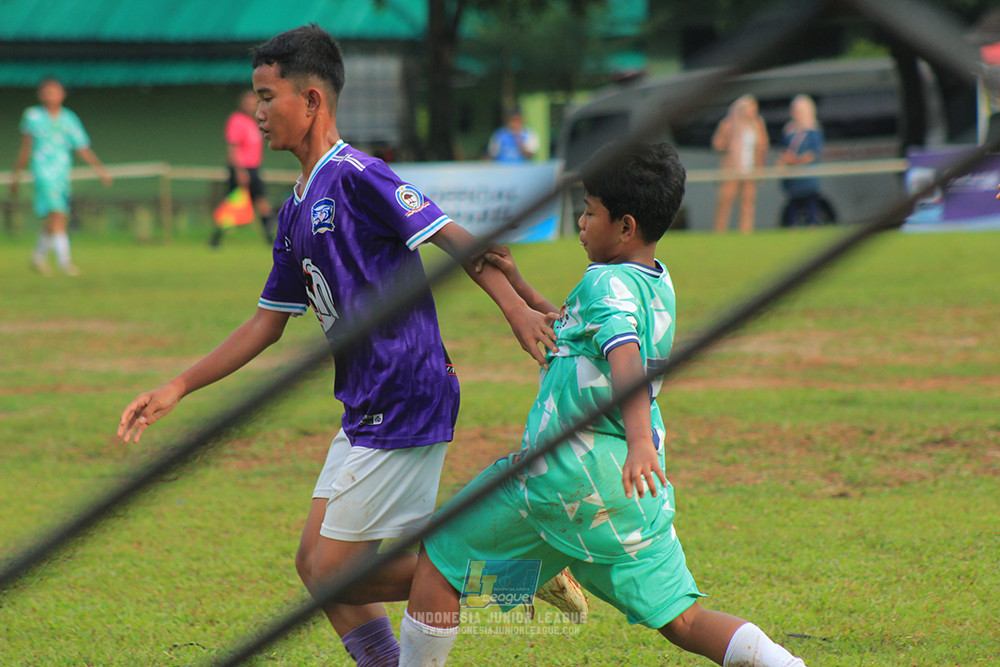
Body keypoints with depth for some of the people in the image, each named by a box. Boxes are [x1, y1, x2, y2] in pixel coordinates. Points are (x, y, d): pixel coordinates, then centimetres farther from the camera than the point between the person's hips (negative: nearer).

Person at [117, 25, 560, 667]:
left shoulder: (355, 176, -12)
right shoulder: (296, 211, 16)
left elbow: (456, 239, -20)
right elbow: (267, 323, 22)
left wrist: (518, 309, -34)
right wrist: (179, 388, 20)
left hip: (405, 408, -9)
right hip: (365, 414, 9)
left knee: (337, 577, -6)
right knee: (316, 565, 11)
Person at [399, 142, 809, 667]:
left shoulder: (607, 283, -10)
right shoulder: (659, 284, 16)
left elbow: (625, 357, -28)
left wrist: (639, 441, -44)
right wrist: (517, 287, 30)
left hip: (567, 469, -8)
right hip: (634, 486, 8)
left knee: (438, 558, 7)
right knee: (681, 621, 5)